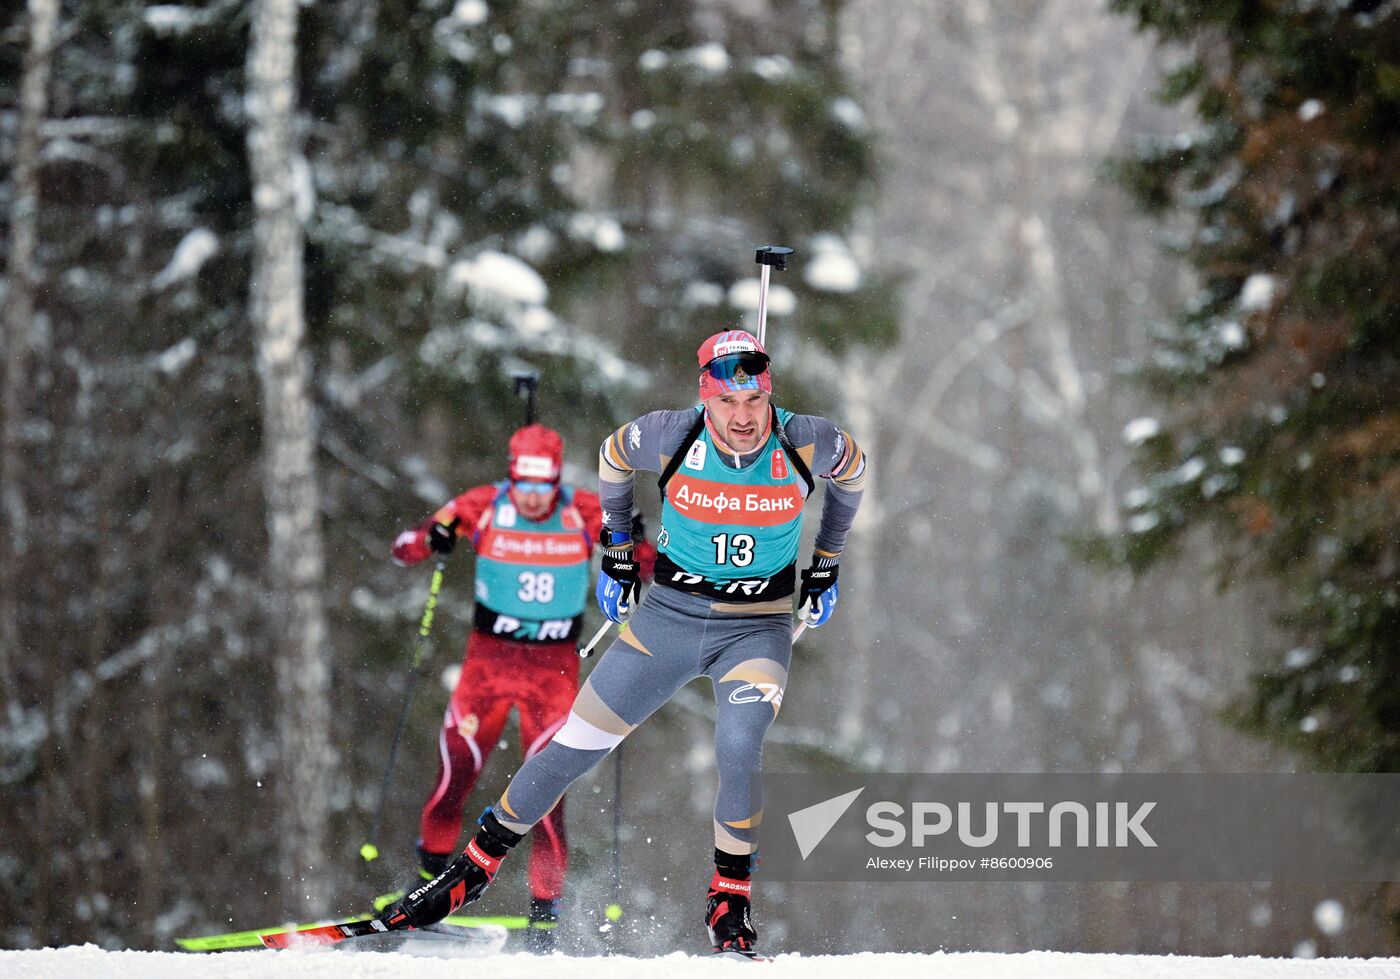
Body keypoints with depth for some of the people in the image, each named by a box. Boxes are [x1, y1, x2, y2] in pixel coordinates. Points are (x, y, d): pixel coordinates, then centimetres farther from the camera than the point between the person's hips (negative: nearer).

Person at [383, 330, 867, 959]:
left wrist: (827, 565, 12)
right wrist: (616, 550, 11)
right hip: (669, 614, 1)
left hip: (757, 629, -1)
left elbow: (853, 470, 7)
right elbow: (613, 456, 7)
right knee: (575, 746, 2)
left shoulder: (806, 443, -17)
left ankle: (730, 904, -7)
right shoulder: (671, 437, -17)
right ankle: (475, 866, 16)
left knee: (737, 754, -26)